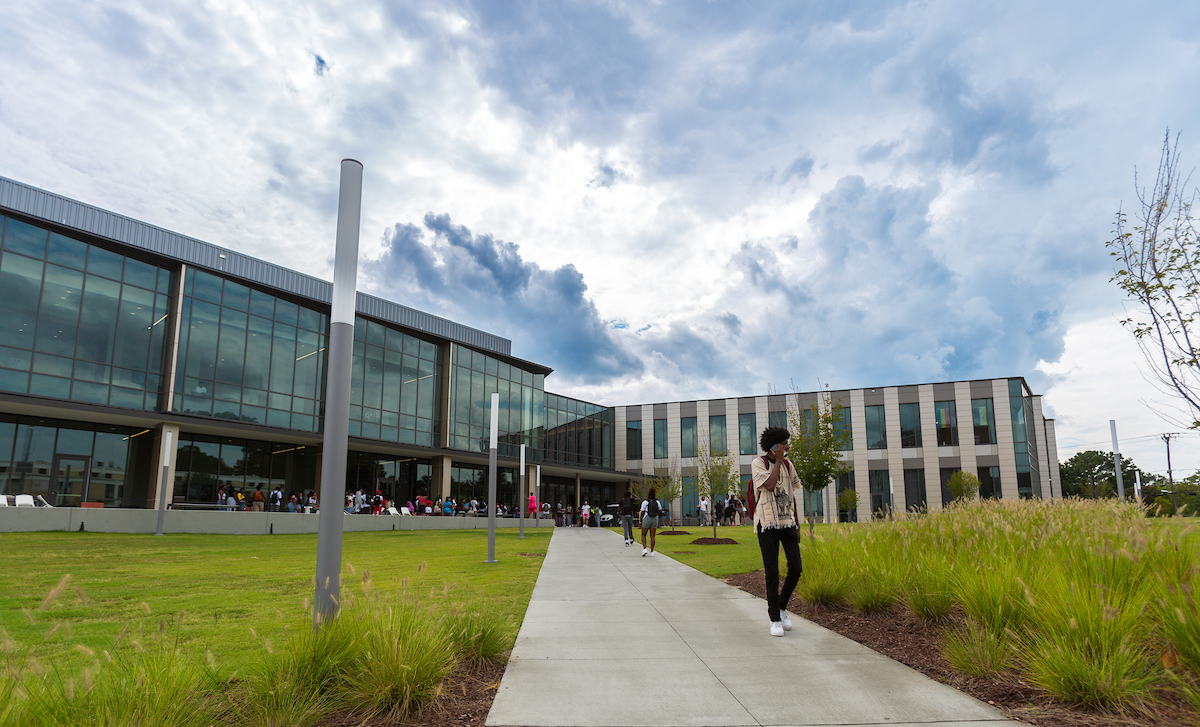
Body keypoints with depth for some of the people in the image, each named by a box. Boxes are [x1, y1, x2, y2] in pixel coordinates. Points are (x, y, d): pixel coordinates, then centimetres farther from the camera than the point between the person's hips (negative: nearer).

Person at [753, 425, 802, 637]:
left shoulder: (787, 465, 12)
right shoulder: (758, 463, -4)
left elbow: (791, 495, 17)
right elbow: (769, 485, -20)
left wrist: (797, 525, 16)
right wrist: (777, 460, -12)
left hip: (787, 523, 5)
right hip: (767, 524, -5)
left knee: (796, 568, -2)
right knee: (772, 574, -1)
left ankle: (780, 606, 21)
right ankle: (775, 619, 11)